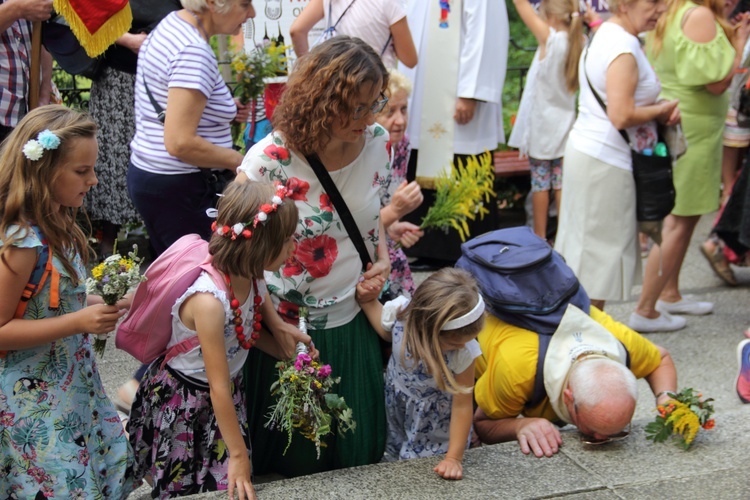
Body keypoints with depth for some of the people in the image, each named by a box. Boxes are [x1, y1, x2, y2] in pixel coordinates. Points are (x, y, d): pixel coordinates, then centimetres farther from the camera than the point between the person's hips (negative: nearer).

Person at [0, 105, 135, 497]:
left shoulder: (57, 228, 4)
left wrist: (94, 304, 0)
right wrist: (77, 322, -26)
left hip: (72, 387, 9)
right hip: (33, 399, -9)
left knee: (112, 468, 17)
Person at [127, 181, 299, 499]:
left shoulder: (251, 278, -13)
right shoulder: (209, 300, -35)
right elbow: (218, 389, -28)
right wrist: (238, 455, -22)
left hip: (226, 394, 7)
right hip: (183, 404, -6)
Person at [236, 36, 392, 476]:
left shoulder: (377, 142, -8)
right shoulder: (270, 159, -25)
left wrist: (382, 254, -6)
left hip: (353, 321, 5)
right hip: (287, 325, -5)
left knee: (357, 447, 21)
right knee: (293, 454, 14)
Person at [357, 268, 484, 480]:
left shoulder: (464, 351, -36)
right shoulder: (399, 311, -29)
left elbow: (462, 405, -24)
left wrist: (454, 458, -20)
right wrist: (368, 301, -13)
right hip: (396, 413, 3)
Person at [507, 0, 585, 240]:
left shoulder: (549, 38, -16)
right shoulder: (577, 42, -2)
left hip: (540, 126, -5)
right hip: (563, 124, 5)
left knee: (540, 183, 3)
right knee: (561, 183, 10)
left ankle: (540, 236, 10)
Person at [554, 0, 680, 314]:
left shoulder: (604, 35, 12)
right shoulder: (624, 47, -20)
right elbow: (622, 116, -27)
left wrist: (657, 110, 5)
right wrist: (662, 110, -10)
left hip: (586, 150, 10)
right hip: (606, 162, -10)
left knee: (586, 247, 15)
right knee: (603, 247, -1)